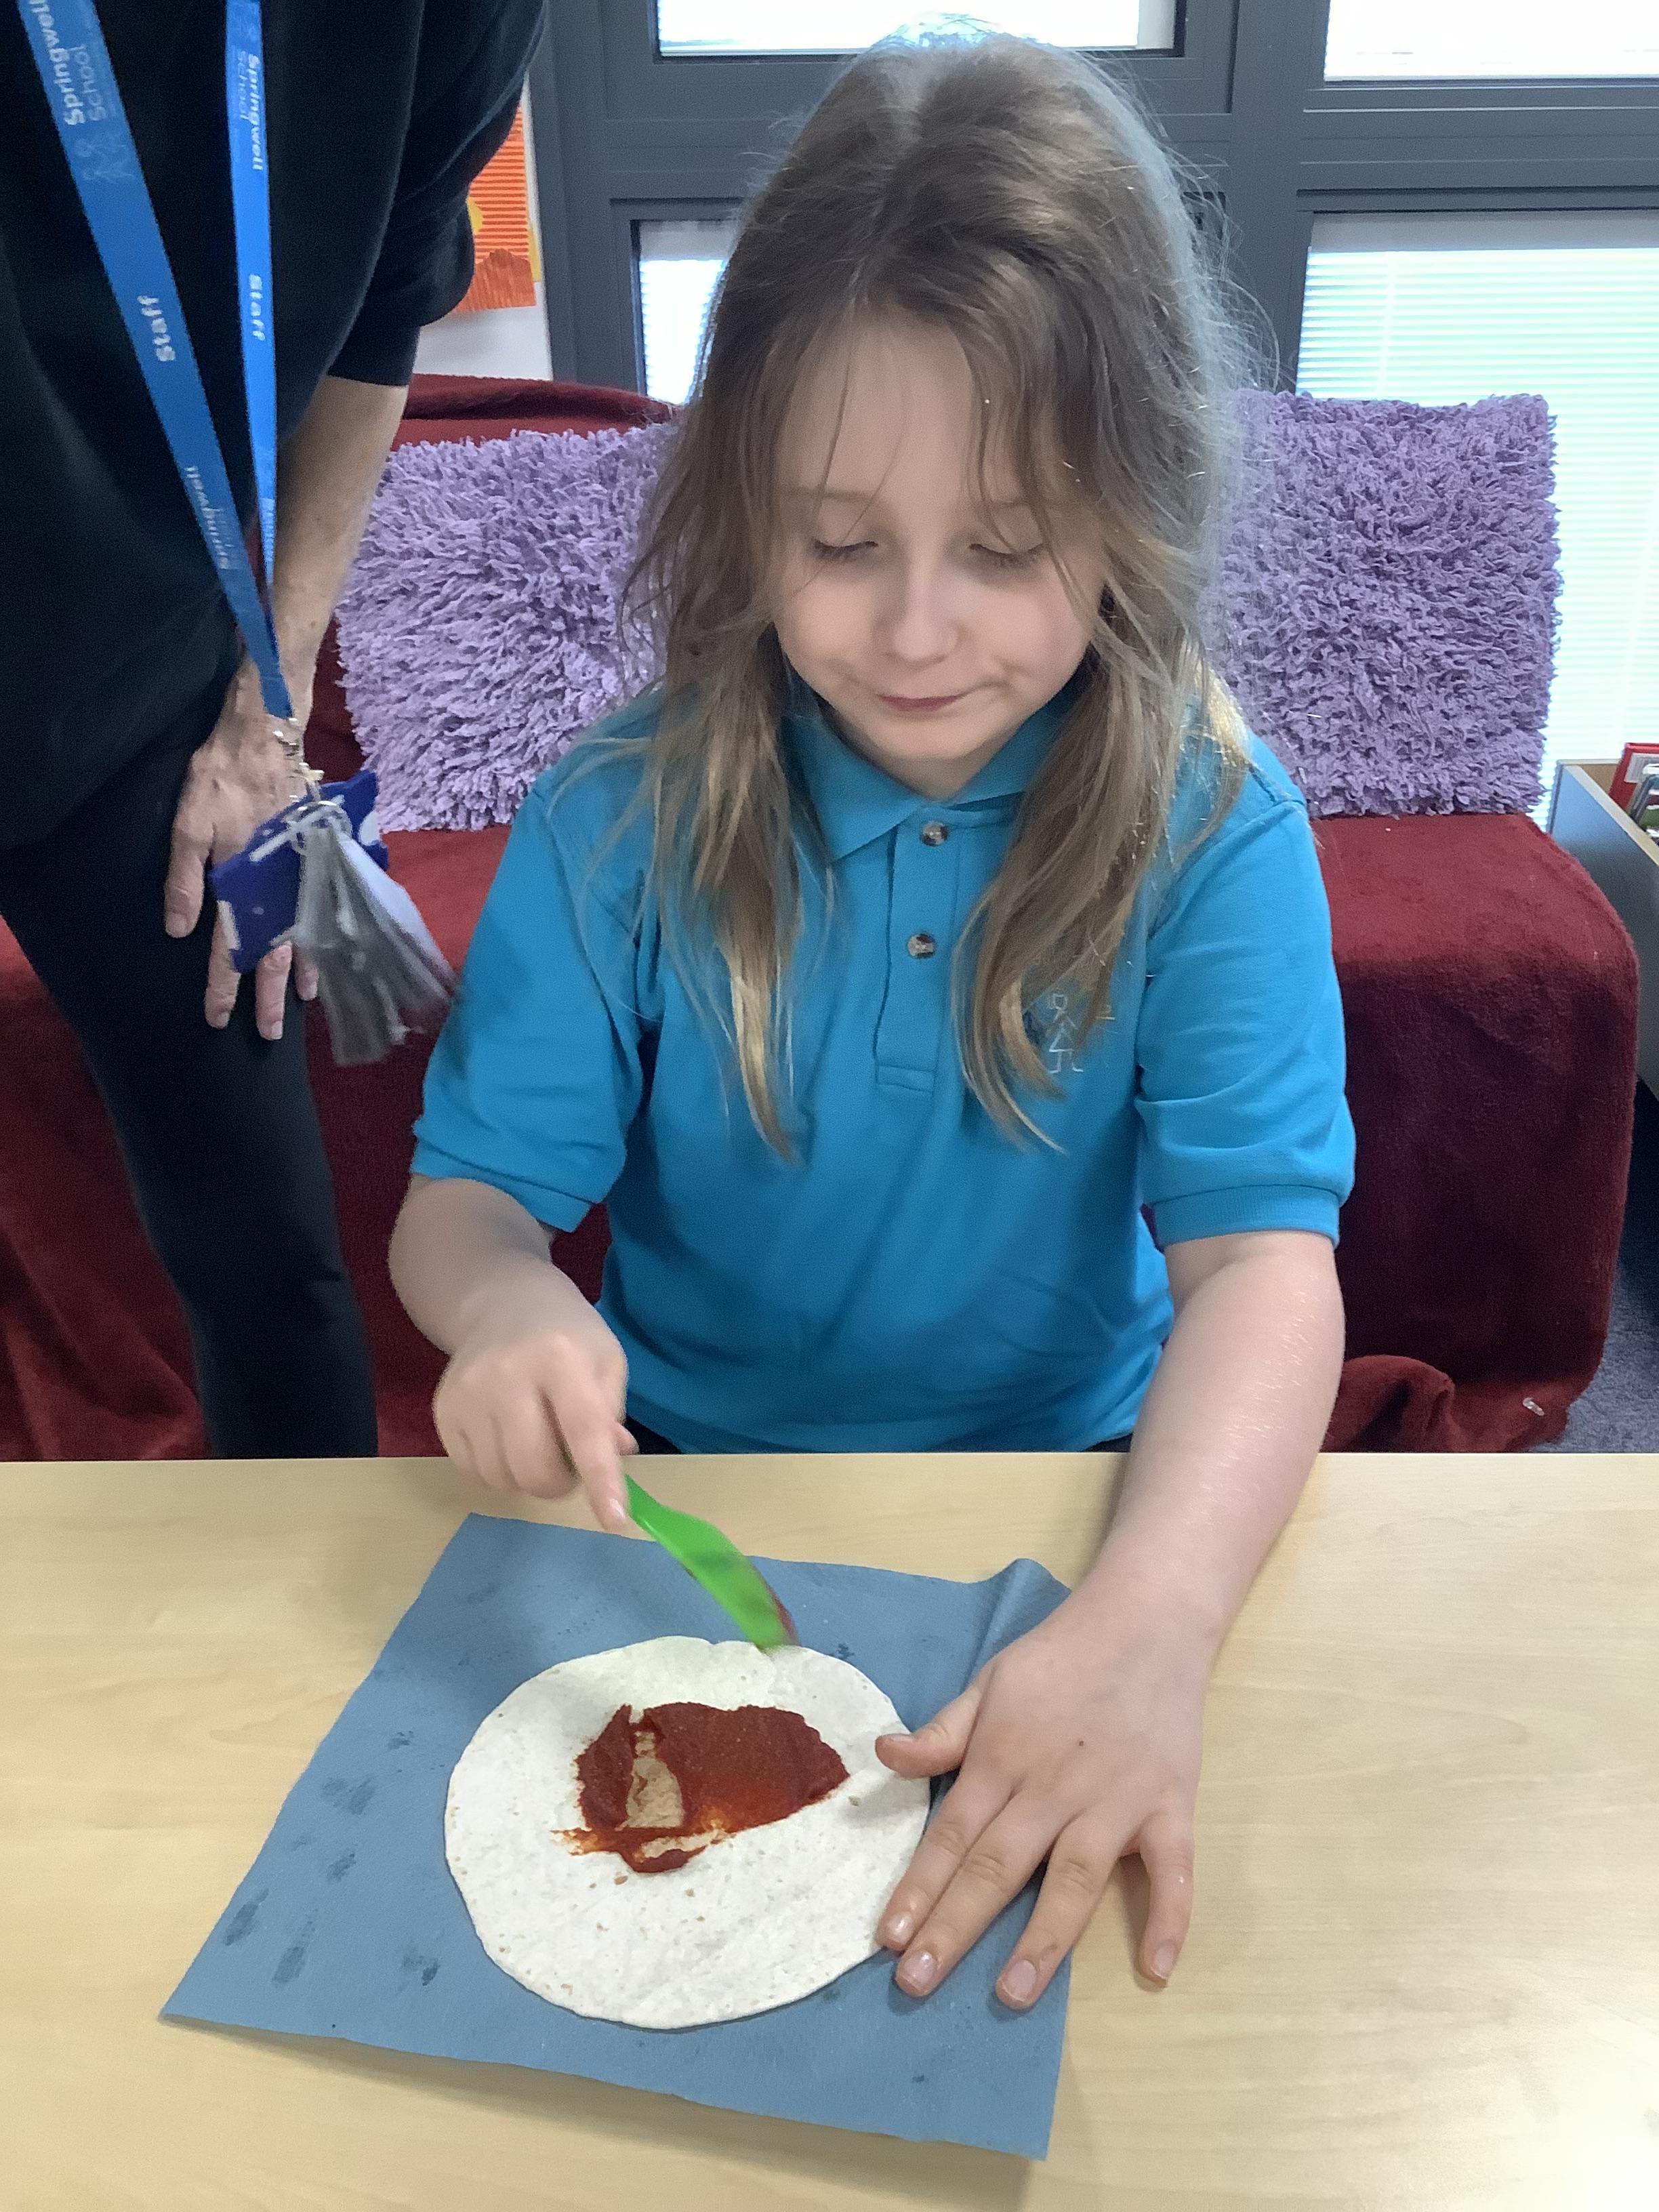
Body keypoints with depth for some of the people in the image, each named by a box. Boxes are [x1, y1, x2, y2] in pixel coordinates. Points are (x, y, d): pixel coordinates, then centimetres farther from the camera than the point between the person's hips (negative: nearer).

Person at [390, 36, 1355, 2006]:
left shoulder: (1210, 835, -13)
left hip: (1066, 1482, 0)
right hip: (693, 1486, 1)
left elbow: (1262, 1257, -22)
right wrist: (506, 1304, -33)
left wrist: (1150, 1621, -41)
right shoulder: (618, 825, -10)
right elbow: (466, 1193, -7)